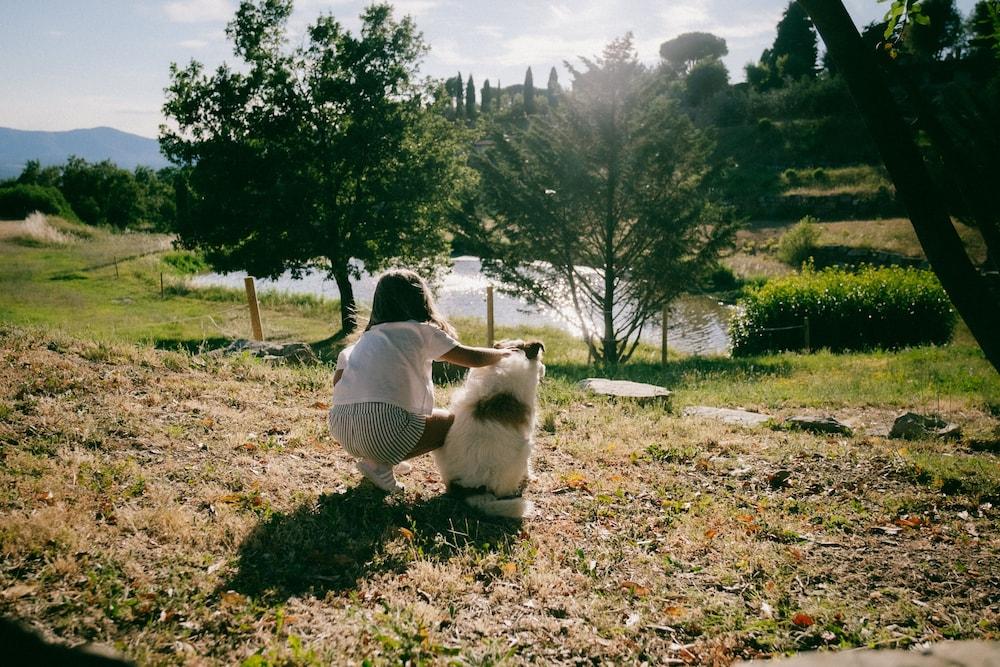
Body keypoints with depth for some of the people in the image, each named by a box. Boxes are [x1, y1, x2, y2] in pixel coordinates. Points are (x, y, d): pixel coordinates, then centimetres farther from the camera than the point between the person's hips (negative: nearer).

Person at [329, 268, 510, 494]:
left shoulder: (368, 336, 22)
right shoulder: (421, 331, 7)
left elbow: (338, 378, 14)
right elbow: (473, 358, 7)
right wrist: (503, 353, 26)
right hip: (384, 428, -7)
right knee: (452, 422, 16)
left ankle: (376, 458, 12)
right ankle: (379, 464, 2)